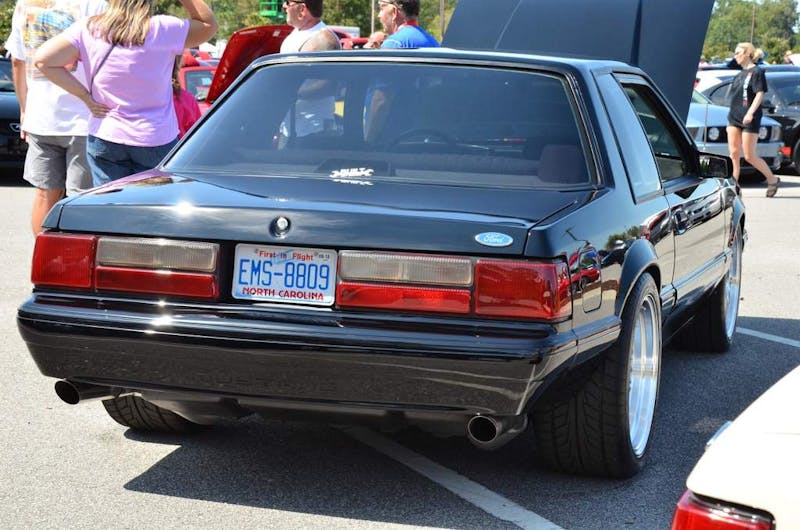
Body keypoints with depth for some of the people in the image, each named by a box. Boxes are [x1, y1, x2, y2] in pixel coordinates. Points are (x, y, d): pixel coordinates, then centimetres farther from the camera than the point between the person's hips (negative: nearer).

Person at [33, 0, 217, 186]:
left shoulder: (88, 29, -5)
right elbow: (209, 25, 2)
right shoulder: (161, 30, -13)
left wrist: (85, 96, -4)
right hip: (156, 142, -2)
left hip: (104, 139, 2)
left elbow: (43, 60, -8)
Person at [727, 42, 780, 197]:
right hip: (734, 118, 7)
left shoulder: (757, 72, -6)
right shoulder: (739, 75, 17)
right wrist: (730, 120, 18)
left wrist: (750, 113, -25)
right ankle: (733, 185, 1)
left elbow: (760, 94, -14)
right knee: (734, 153, -1)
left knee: (749, 156, -5)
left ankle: (773, 180, 11)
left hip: (750, 120, -7)